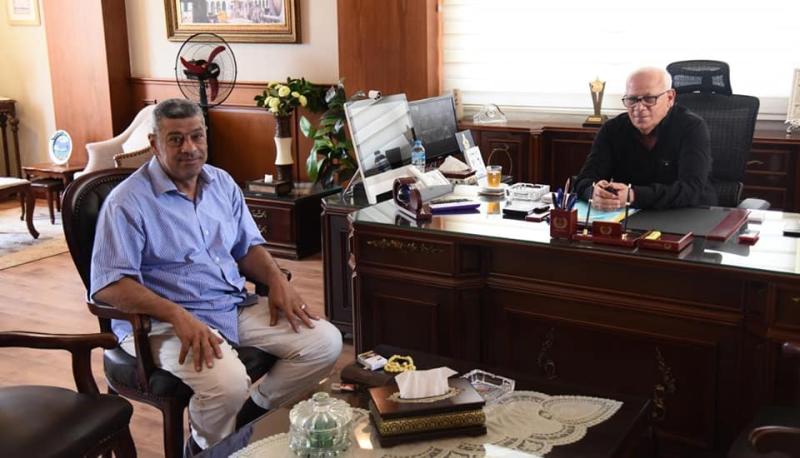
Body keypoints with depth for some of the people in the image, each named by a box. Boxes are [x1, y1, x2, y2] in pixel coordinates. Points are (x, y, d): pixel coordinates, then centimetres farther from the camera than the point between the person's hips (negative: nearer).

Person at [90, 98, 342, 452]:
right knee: (227, 381, -35)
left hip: (237, 306, 7)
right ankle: (208, 448, 0)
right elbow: (109, 285, -18)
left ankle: (255, 410, 14)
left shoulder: (222, 183, 10)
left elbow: (248, 247, 17)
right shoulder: (128, 202, -11)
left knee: (325, 342, -6)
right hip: (166, 322, -7)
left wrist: (277, 279, -5)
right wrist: (178, 315, -31)